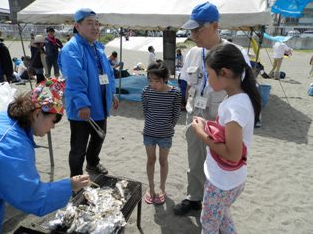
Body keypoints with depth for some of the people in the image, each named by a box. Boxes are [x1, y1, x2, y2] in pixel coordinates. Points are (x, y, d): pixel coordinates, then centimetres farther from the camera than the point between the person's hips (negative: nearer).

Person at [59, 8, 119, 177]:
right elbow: (74, 79, -27)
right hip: (82, 109, -8)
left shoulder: (98, 47, 12)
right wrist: (82, 104, -33)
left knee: (98, 138, 25)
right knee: (79, 148, 6)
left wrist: (112, 93, 17)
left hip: (100, 106, 9)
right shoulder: (71, 49, -17)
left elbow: (108, 72, 19)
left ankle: (93, 163, 51)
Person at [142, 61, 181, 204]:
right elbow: (145, 111, 3)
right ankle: (151, 187, 33)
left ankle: (162, 188, 33)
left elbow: (176, 114, -5)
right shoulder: (146, 92, -9)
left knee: (163, 161, 14)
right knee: (150, 160, 15)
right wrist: (151, 124, 5)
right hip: (149, 133, 2)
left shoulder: (175, 93, -15)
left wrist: (168, 128, 1)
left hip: (165, 134, -2)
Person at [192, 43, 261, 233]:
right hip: (230, 179, 8)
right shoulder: (242, 98, -1)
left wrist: (202, 134, -20)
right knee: (222, 217, 30)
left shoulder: (234, 106, -29)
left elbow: (233, 155, -29)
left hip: (222, 182, -8)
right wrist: (208, 126, -3)